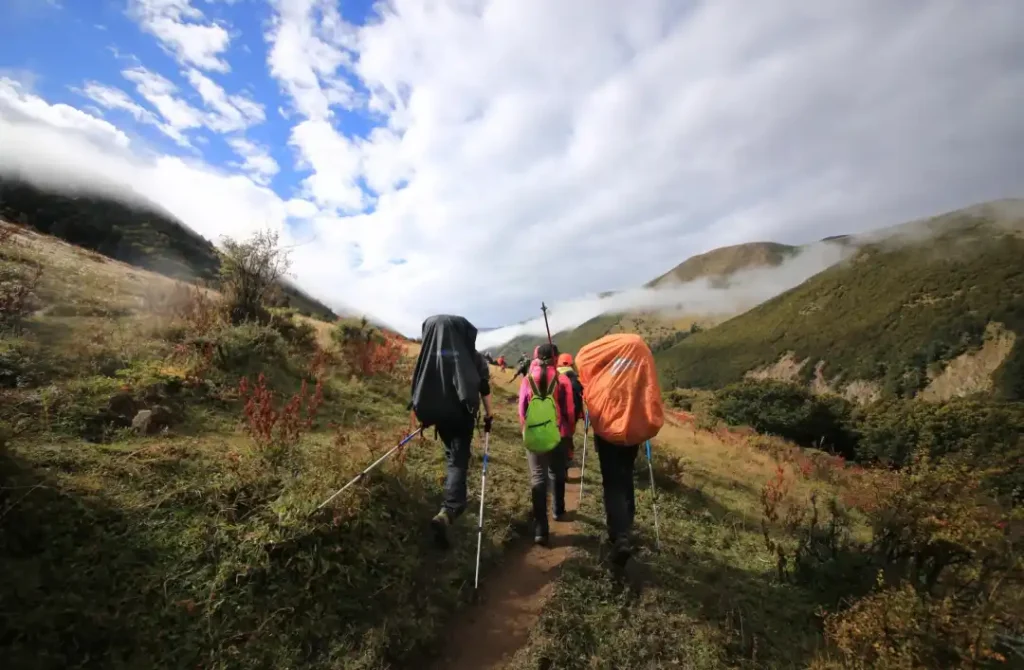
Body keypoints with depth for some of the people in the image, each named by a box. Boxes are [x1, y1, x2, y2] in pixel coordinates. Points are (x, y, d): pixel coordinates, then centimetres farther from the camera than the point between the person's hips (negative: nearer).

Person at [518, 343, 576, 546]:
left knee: (538, 477, 2)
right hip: (558, 434, 0)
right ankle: (559, 511, 39)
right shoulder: (562, 380, -7)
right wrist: (570, 432, 12)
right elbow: (569, 410, -3)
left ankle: (540, 529, -2)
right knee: (557, 474, 21)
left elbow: (522, 409, 2)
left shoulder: (528, 380, -3)